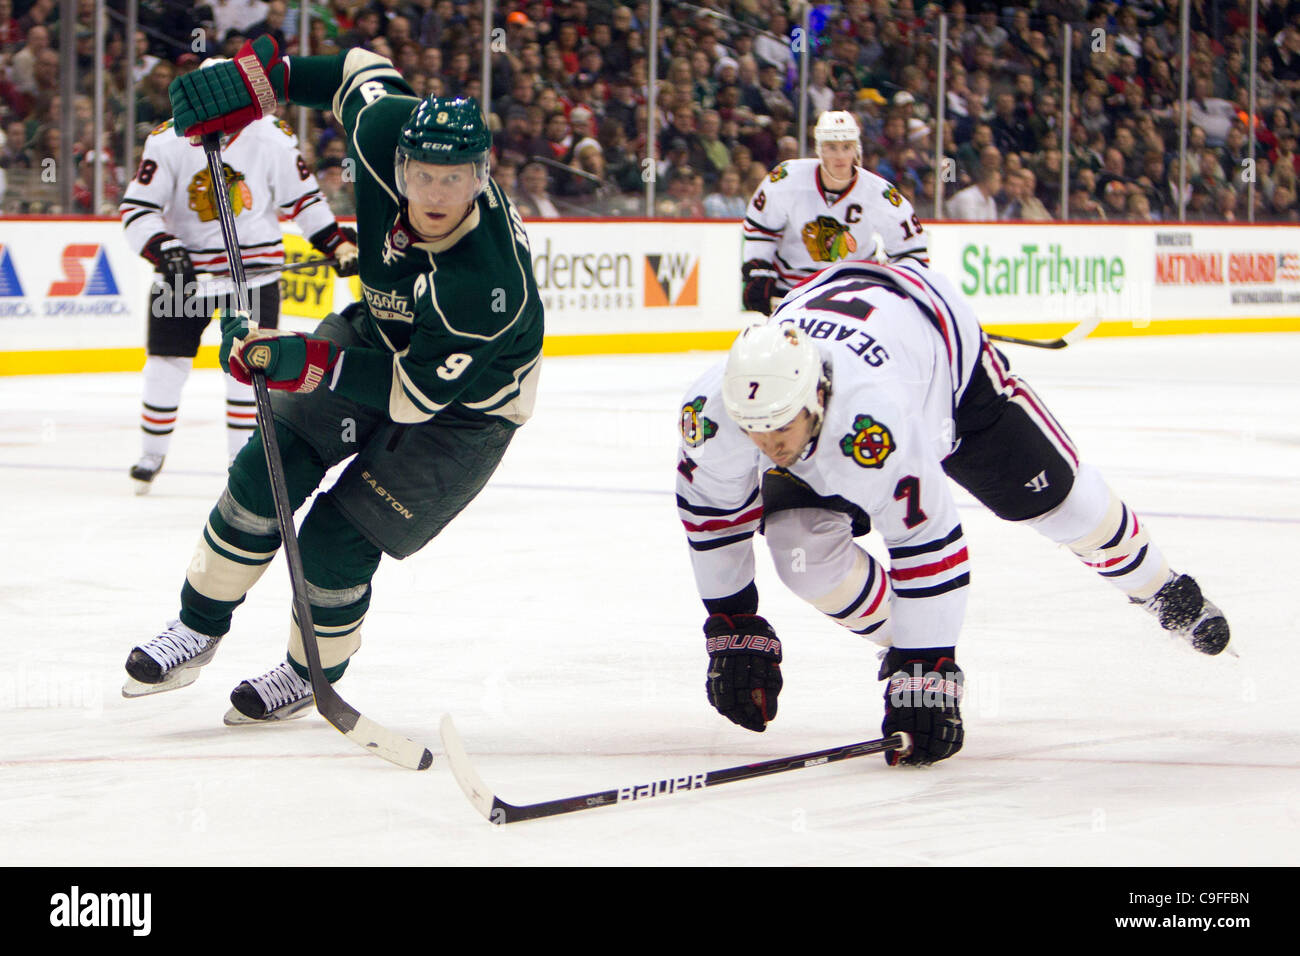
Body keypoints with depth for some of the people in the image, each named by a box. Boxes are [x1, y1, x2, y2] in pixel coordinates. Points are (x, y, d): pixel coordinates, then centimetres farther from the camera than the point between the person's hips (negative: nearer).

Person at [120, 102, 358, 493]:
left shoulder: (273, 139, -7)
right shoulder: (168, 142, -11)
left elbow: (302, 197, 6)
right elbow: (136, 208, -12)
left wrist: (338, 241, 1)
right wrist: (164, 249, -26)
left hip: (253, 269, 0)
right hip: (183, 270, 0)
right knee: (166, 365, 3)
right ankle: (152, 453, 23)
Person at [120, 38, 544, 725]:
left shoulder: (491, 282, -42)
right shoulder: (388, 135, -27)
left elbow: (418, 391, -35)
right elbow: (362, 70, -4)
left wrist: (309, 362, -42)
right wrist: (259, 78, -10)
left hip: (466, 403, -6)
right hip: (380, 332, 6)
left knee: (338, 540, -7)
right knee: (268, 471, -2)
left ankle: (312, 675, 22)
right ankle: (198, 630, 18)